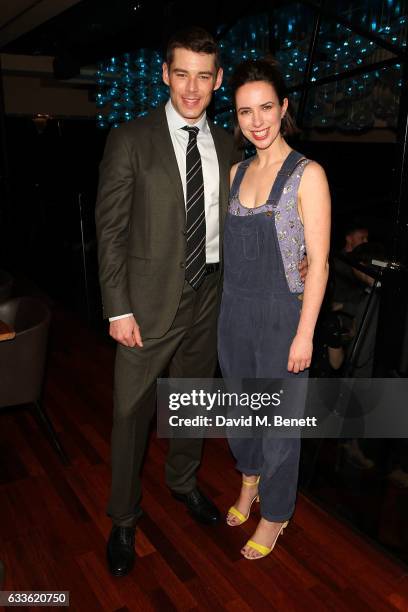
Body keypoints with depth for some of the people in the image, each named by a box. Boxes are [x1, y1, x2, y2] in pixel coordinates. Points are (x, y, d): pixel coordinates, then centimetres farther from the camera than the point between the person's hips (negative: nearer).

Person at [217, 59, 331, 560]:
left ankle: (275, 514, 33)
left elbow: (318, 260, -13)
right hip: (235, 310, 6)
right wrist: (231, 305, 10)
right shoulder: (237, 171, 6)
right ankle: (250, 479, 48)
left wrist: (305, 334, -15)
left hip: (281, 315, -5)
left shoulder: (307, 175, -11)